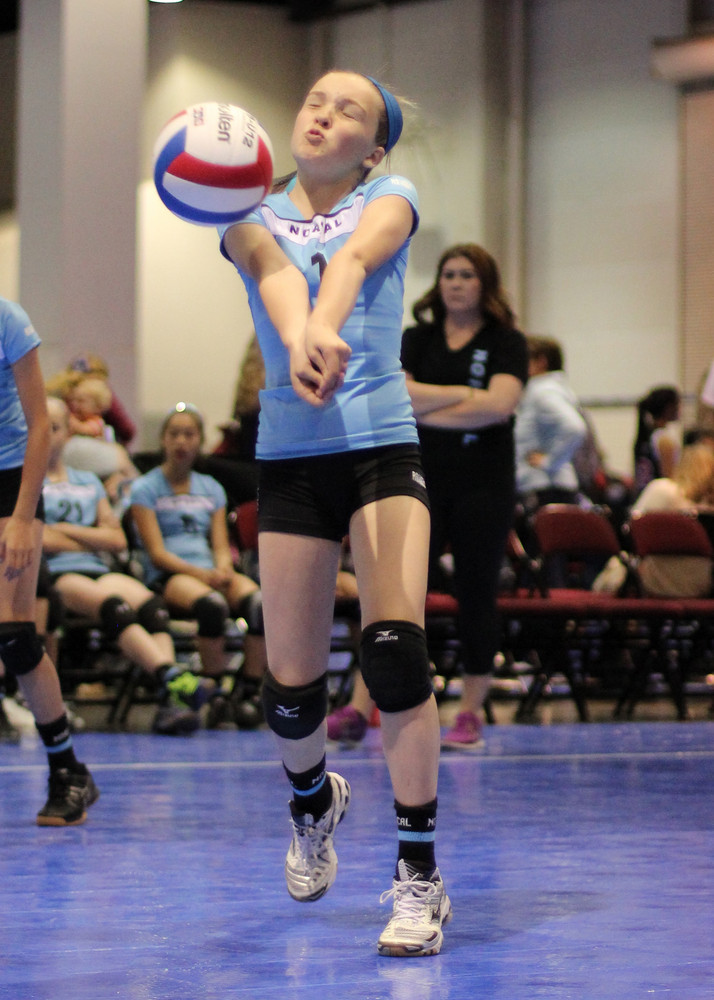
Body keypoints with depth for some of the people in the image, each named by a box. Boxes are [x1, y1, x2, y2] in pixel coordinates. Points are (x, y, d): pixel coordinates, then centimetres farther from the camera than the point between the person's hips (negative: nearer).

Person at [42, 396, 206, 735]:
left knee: (150, 605, -30)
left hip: (97, 570, 4)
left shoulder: (88, 482, 28)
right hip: (51, 576, -4)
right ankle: (173, 678, -53)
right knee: (115, 608, -36)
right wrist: (92, 539, 6)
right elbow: (38, 539, -3)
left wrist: (66, 530, 5)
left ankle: (170, 702, -48)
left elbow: (117, 540, 16)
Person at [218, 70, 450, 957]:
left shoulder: (389, 199, 6)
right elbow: (271, 269, -17)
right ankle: (313, 799, 37)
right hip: (288, 456, 2)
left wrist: (324, 328, -42)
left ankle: (418, 875, -10)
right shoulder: (253, 215, 8)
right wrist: (297, 340, -41)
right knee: (290, 682, 2)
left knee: (394, 650, -18)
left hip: (381, 445, -2)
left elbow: (353, 258, -19)